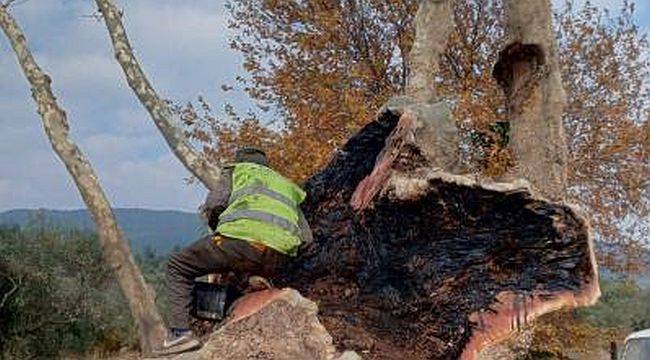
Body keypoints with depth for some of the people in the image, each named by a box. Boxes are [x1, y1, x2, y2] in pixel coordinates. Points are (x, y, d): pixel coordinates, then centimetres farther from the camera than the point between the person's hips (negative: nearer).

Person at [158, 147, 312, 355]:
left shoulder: (237, 171, 26)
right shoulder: (287, 185, 39)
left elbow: (213, 206, 8)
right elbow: (306, 236, 28)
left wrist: (217, 228, 28)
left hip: (243, 238, -5)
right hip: (276, 262, 5)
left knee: (178, 268, 13)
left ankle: (181, 332, -4)